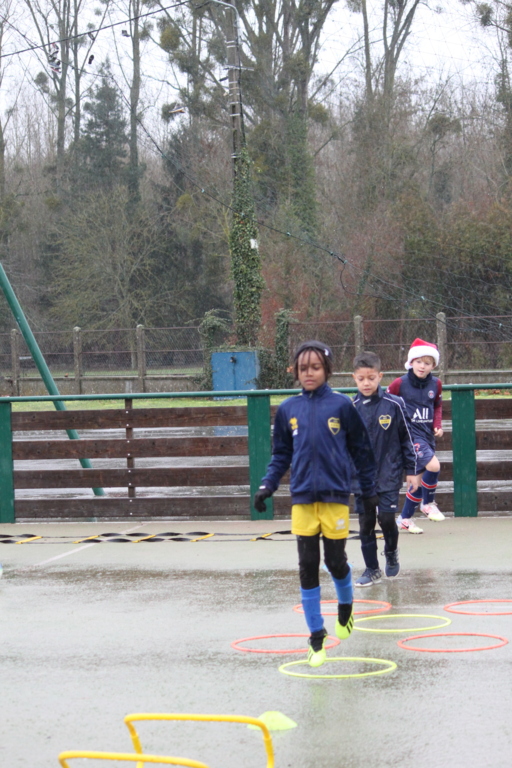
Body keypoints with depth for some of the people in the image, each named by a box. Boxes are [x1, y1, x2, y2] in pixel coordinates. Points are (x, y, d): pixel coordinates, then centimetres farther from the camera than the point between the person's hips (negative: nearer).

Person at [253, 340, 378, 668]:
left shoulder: (342, 405, -2)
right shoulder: (288, 409, 5)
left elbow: (362, 450, 5)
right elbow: (281, 455, 13)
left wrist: (369, 491, 7)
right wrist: (267, 486, 0)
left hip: (335, 496, -2)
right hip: (302, 499, 2)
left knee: (336, 563, 2)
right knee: (308, 567, 1)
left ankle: (346, 606, 35)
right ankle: (317, 637, 8)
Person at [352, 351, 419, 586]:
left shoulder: (394, 405, -7)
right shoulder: (351, 408, 0)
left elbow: (407, 439, 1)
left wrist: (411, 471, 3)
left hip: (389, 474, -2)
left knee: (386, 518, -9)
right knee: (366, 524, 5)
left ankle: (391, 553, 22)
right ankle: (372, 570, 17)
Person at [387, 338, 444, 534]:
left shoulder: (435, 384, 4)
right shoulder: (400, 384, -9)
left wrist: (437, 425, 5)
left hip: (428, 435, 6)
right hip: (409, 434, -6)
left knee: (420, 478, 12)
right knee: (433, 465, -26)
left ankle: (405, 518, 27)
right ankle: (428, 503, -2)